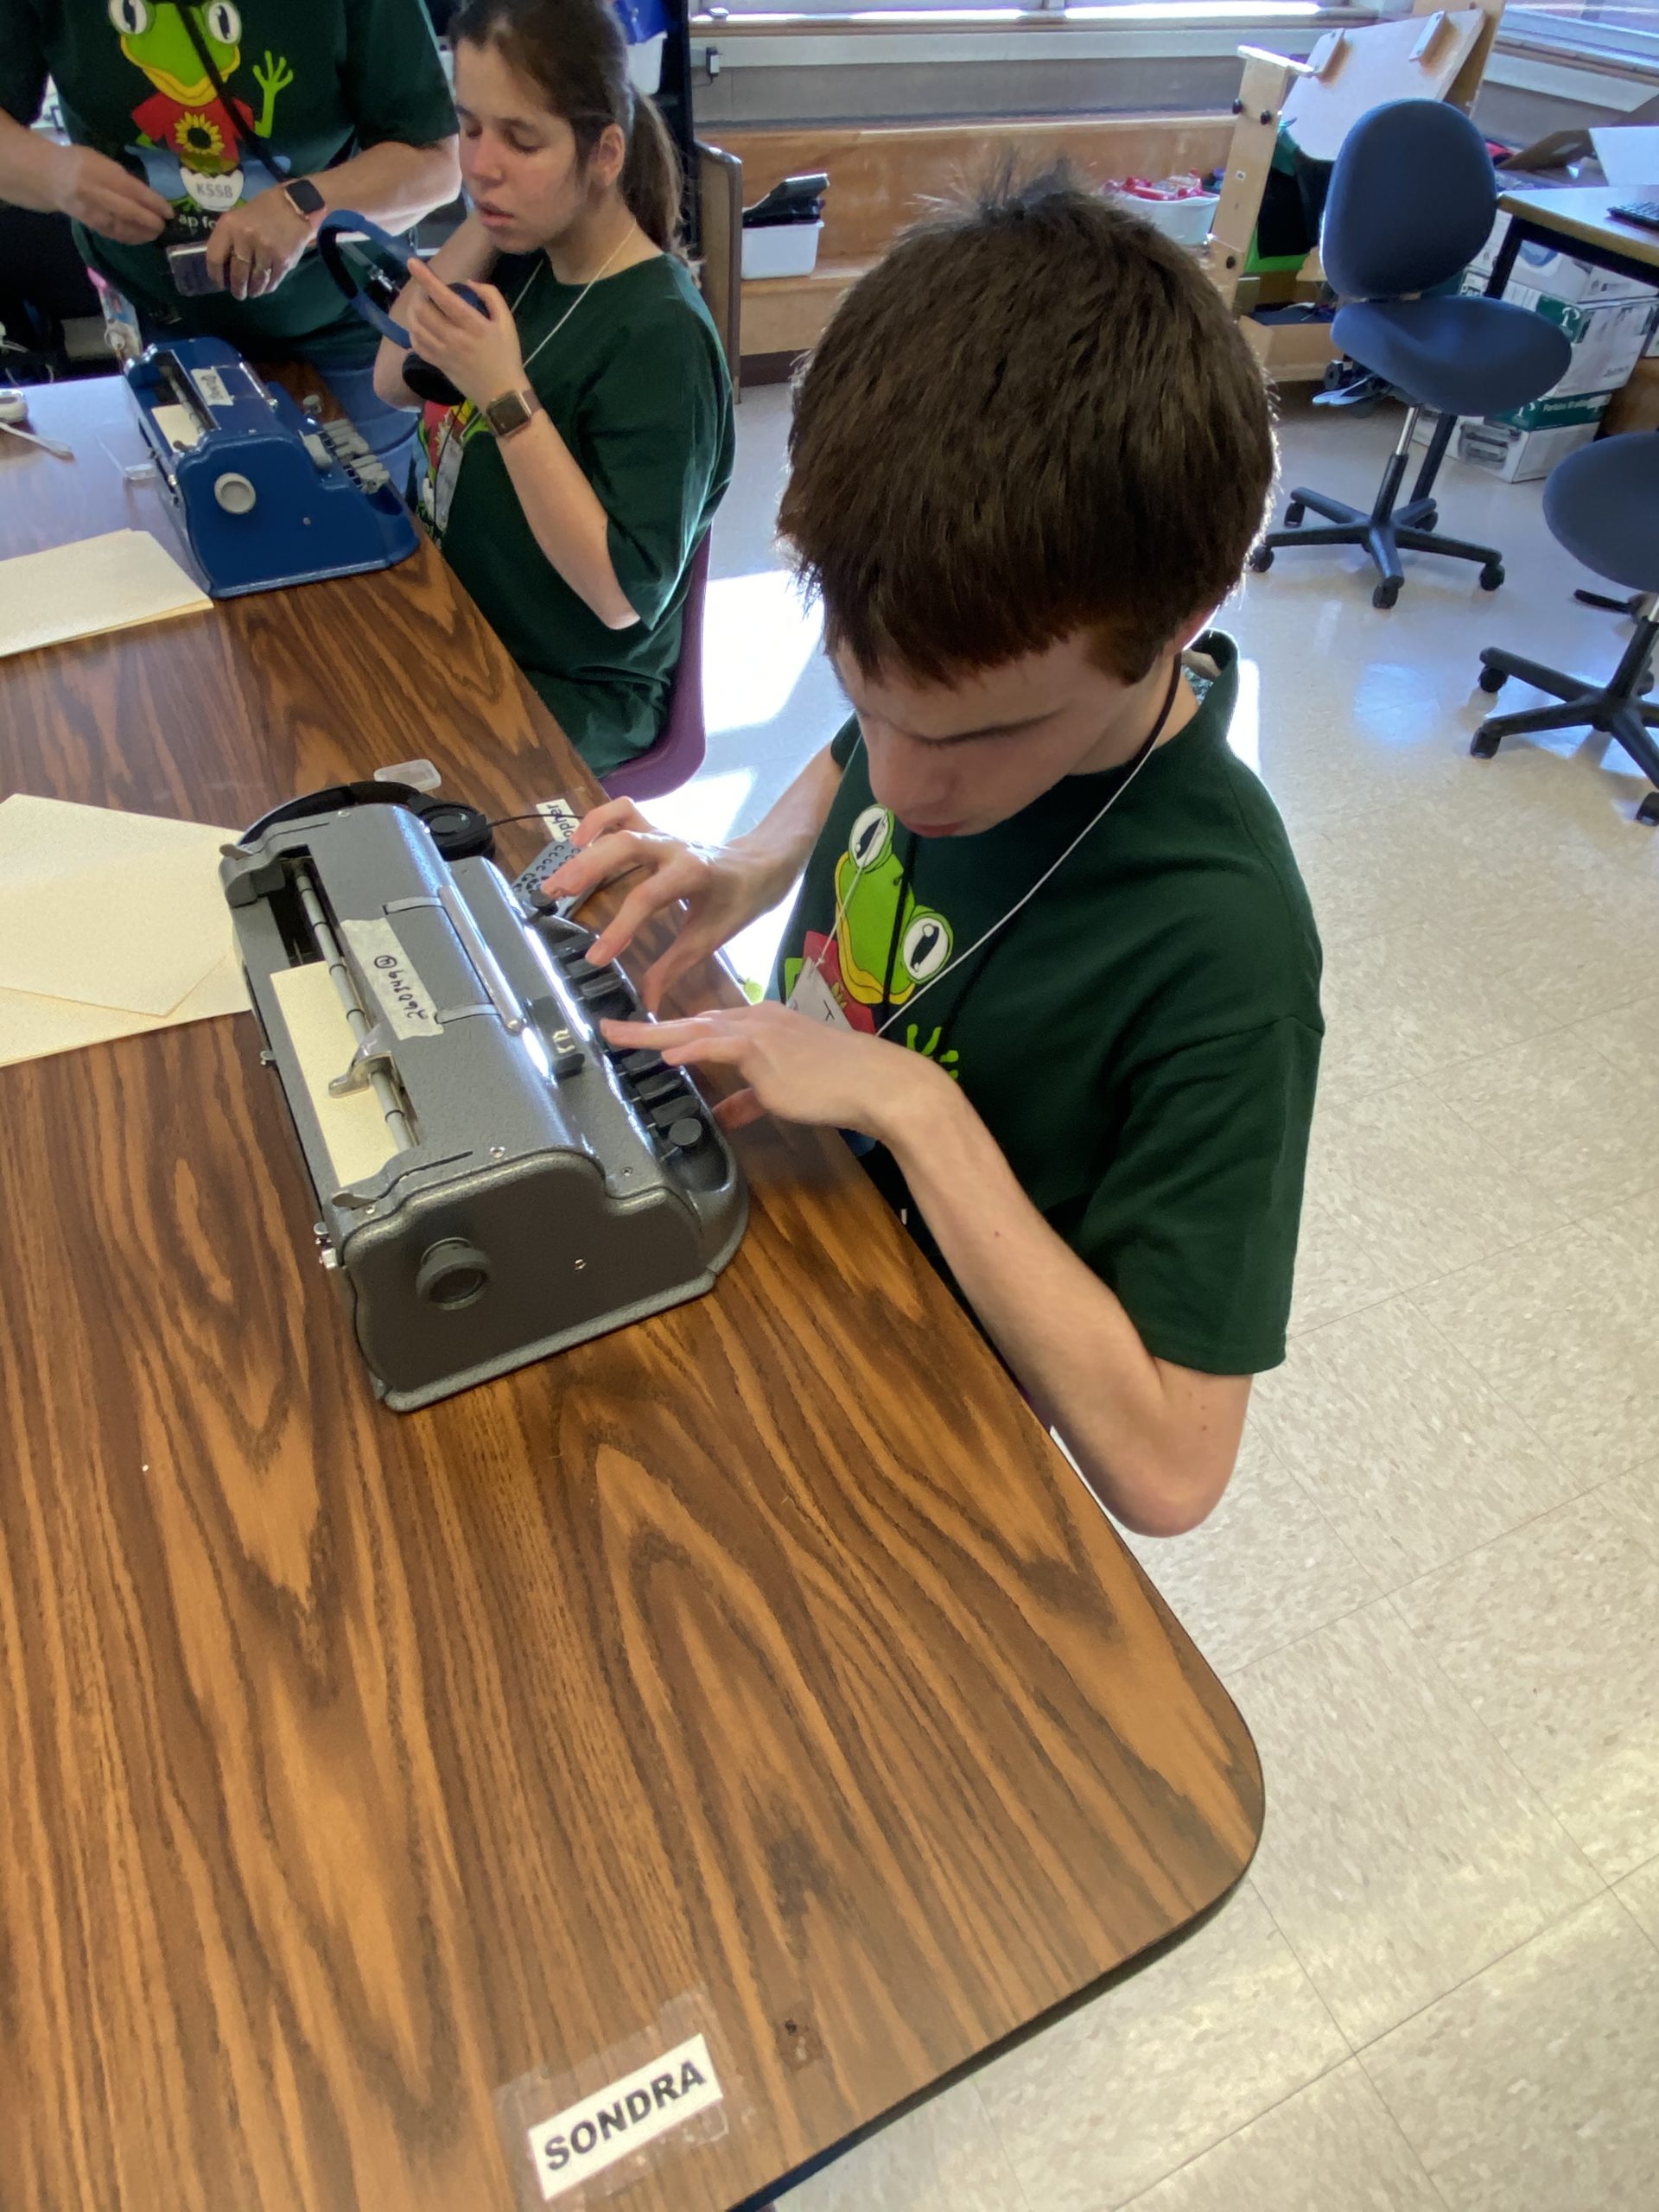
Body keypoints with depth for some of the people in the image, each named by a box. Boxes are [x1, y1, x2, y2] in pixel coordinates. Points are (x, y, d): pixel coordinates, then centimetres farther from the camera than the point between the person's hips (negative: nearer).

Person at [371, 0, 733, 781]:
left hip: (566, 695, -7)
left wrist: (505, 395, -31)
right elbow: (395, 382, 5)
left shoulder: (659, 334, -23)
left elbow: (625, 596, -27)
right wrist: (478, 228, -6)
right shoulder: (521, 256, 1)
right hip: (453, 626, 8)